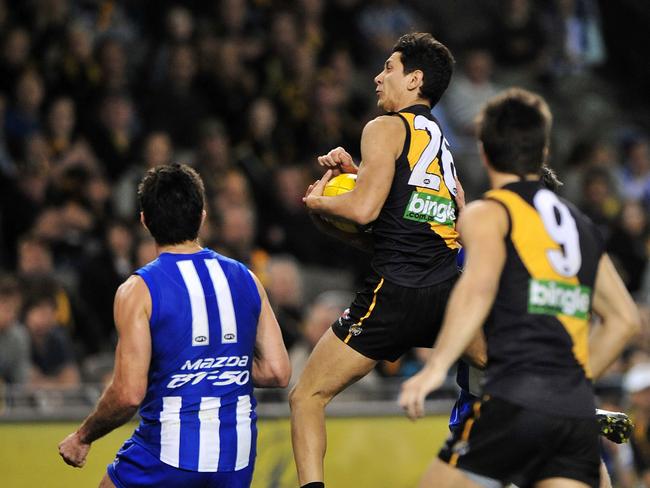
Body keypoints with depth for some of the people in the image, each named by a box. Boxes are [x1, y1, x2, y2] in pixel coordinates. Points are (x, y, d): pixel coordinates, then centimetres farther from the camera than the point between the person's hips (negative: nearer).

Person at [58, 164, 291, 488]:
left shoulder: (138, 291, -9)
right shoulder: (245, 279, 5)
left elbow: (129, 394, -14)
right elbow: (277, 372, 5)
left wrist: (83, 437, 1)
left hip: (170, 453, -5)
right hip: (237, 459, 5)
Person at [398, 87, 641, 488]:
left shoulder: (488, 213, 4)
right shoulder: (581, 226, 24)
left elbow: (479, 287, -16)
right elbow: (626, 318, 25)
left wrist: (436, 366, -23)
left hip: (516, 399, -5)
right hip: (578, 410, 5)